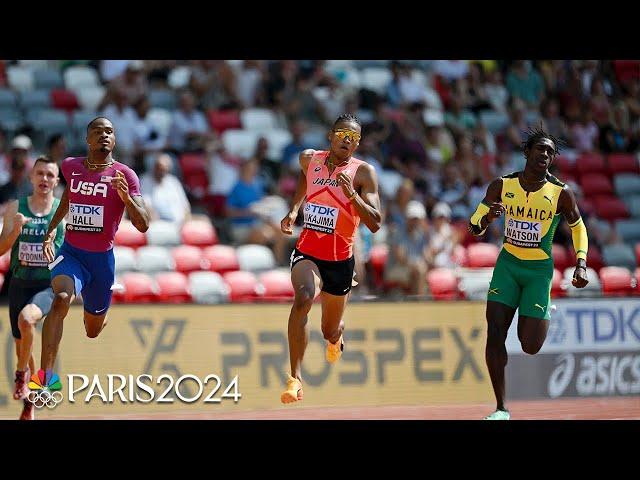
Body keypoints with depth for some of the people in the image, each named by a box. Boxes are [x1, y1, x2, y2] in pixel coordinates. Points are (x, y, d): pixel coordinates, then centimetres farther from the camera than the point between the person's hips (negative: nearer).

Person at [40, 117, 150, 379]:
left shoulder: (124, 175, -9)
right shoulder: (70, 167, 1)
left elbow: (143, 226, -15)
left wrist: (126, 197, -31)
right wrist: (51, 229, 20)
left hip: (102, 259, 0)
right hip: (71, 253, 0)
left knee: (93, 331, 15)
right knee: (61, 299, -32)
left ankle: (101, 314, 57)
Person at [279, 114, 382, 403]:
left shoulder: (363, 173, -9)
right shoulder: (310, 159, 1)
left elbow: (375, 224, -17)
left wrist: (352, 194, -30)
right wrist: (294, 209, 19)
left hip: (340, 260, 0)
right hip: (307, 252, 0)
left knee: (330, 330, 15)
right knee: (304, 298, -32)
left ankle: (335, 337, 57)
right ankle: (295, 378, -33)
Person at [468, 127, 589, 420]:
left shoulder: (561, 193, -10)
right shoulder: (502, 186, -5)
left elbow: (578, 227, 7)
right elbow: (474, 227, 0)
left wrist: (581, 265, -4)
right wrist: (486, 219, -23)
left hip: (539, 269, -2)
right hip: (508, 264, 2)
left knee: (530, 346, -5)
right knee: (495, 334, -11)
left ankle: (545, 316, 32)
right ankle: (501, 409, -1)